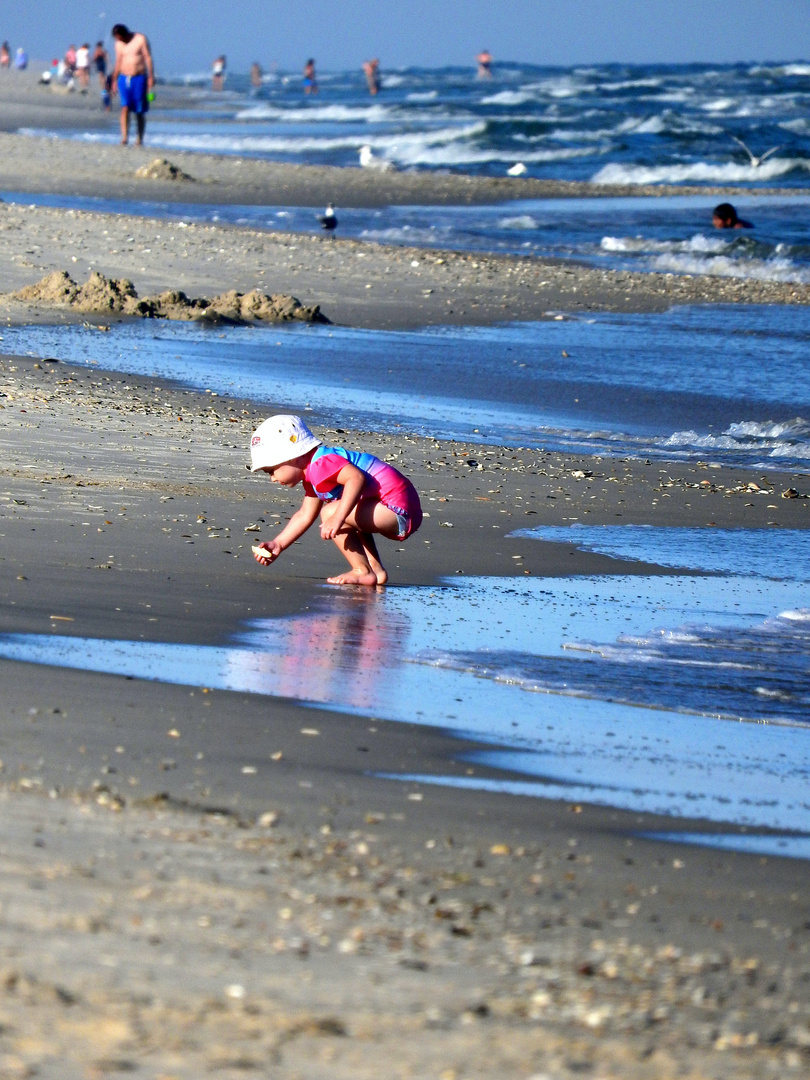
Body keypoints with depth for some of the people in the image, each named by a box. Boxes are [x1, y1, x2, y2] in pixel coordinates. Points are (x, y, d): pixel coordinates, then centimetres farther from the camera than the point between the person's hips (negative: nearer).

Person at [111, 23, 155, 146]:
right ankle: (124, 137, -23)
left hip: (139, 78, -3)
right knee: (125, 108, -13)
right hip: (124, 79, 3)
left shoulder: (140, 39, -3)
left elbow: (148, 58, -4)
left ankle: (140, 140, 9)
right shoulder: (119, 44, 11)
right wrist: (114, 81, 15)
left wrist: (151, 77, -11)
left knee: (140, 112, 1)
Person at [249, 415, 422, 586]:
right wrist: (278, 544, 25)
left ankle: (363, 571, -10)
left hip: (399, 508, -12)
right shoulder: (312, 477, 20)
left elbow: (356, 478, -33)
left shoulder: (321, 464, -17)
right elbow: (305, 515, 28)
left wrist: (337, 518, -38)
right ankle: (375, 569, 20)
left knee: (330, 512, -19)